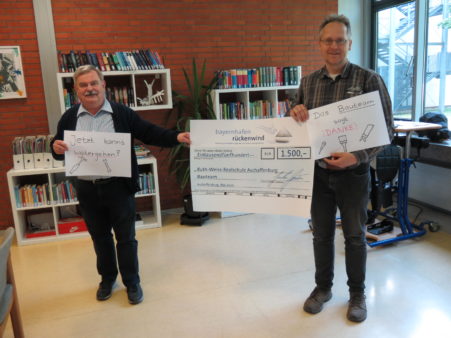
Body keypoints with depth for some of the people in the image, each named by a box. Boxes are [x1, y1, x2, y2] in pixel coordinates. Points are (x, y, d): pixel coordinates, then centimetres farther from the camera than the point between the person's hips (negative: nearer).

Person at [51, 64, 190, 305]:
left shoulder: (122, 113, -4)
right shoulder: (68, 118, 4)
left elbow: (149, 133, -5)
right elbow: (58, 149, 11)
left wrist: (176, 137, -20)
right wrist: (56, 148, -13)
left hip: (118, 187, -2)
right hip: (87, 189, 3)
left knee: (126, 237, 8)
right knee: (100, 237, 18)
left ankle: (132, 282, 26)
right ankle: (107, 278, 38)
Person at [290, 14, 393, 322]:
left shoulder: (369, 80, -8)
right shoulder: (308, 82, 5)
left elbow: (386, 128, -9)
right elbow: (299, 126, 12)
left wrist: (358, 157, -23)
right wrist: (296, 112, -12)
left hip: (353, 173, -3)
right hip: (317, 172, 3)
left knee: (355, 236, 11)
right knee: (322, 234, 15)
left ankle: (357, 293, 32)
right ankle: (323, 287, 35)